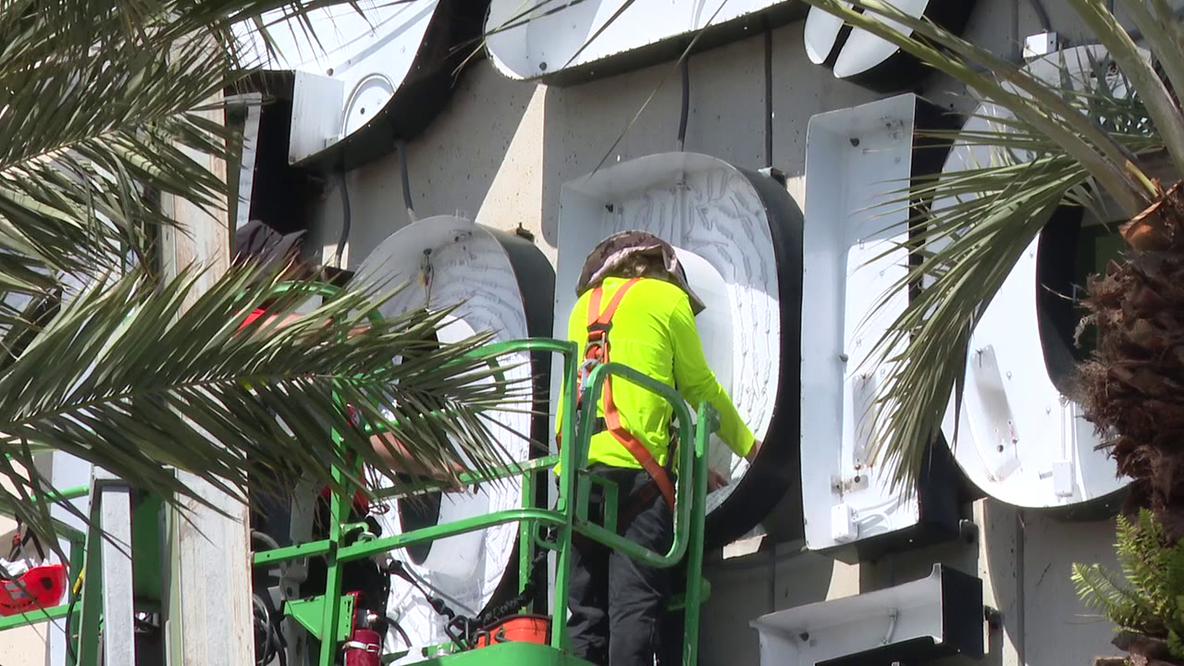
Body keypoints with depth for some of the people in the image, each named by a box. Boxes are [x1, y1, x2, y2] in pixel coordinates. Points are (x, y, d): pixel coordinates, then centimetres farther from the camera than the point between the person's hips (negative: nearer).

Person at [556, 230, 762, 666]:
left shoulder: (586, 305, 25)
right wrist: (748, 447, 26)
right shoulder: (667, 298, 9)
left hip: (577, 469, 5)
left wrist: (686, 463, 30)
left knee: (586, 612, 5)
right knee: (636, 606, -9)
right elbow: (699, 387, 11)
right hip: (635, 470, -5)